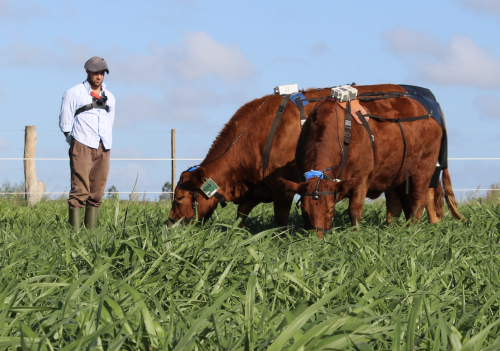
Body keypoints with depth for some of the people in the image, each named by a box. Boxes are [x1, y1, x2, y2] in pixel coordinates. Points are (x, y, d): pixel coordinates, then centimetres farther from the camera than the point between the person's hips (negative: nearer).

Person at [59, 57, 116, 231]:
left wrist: (105, 143, 16)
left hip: (103, 149, 5)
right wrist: (74, 141, 3)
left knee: (97, 192, 2)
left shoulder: (109, 97, 18)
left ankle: (91, 230, 5)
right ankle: (75, 230, -15)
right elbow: (65, 122, 5)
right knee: (80, 190, -12)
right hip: (82, 146, -5)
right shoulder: (74, 93, 4)